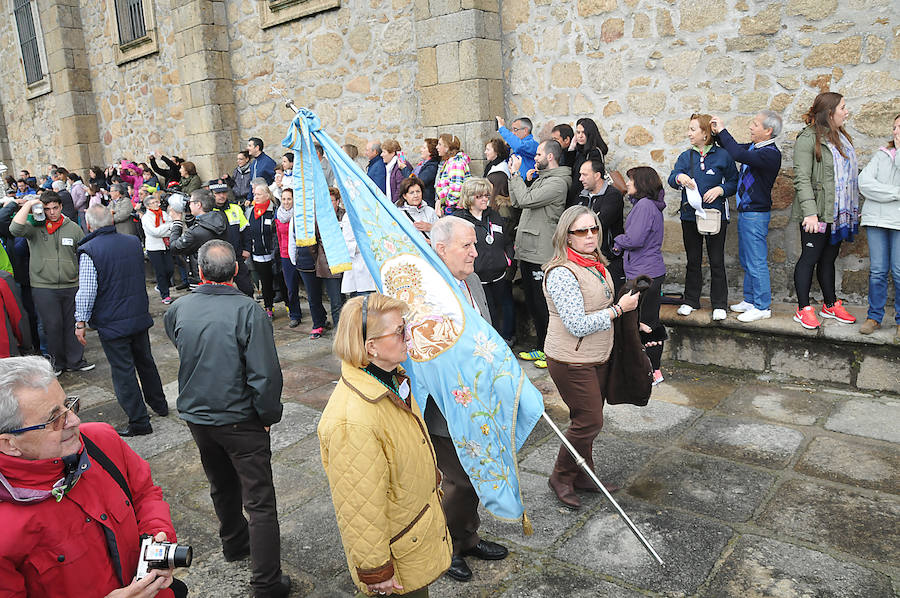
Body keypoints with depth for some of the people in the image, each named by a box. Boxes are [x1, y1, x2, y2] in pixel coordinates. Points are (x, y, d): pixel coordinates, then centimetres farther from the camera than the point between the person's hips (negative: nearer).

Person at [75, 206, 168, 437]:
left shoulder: (89, 251, -16)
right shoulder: (134, 242, 3)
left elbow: (87, 291, -18)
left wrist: (80, 322, -10)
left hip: (111, 322, -6)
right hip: (140, 316, 6)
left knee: (123, 371, 2)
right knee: (145, 361, 22)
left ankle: (139, 422, 8)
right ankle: (159, 404, 36)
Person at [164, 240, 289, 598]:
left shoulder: (179, 309, -6)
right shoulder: (248, 311, -22)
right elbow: (265, 373, -23)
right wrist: (269, 415, -9)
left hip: (196, 416, 6)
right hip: (240, 419, -5)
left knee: (222, 485, 27)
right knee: (259, 501, 3)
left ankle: (235, 543, 49)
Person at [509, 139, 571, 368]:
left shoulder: (558, 182, -12)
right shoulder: (541, 179, 18)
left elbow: (526, 199, -20)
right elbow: (516, 202, 16)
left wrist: (516, 173, -8)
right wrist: (513, 174, 11)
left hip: (542, 254, -10)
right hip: (527, 251, 10)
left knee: (543, 305, -4)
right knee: (531, 302, 15)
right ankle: (541, 348, 27)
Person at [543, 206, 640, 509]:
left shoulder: (596, 264, 6)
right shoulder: (561, 273, -23)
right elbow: (578, 326, -27)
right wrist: (619, 309, -20)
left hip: (597, 358, 9)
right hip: (572, 362, -9)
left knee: (589, 419, 18)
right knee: (589, 422, -2)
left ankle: (583, 476, 35)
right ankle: (561, 478, 19)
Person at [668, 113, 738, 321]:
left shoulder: (722, 156, -2)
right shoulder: (686, 156, 8)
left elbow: (735, 182, 2)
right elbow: (672, 179, -5)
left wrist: (720, 189, -16)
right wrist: (679, 177, -27)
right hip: (690, 216, 3)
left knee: (716, 261, 2)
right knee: (693, 261, 12)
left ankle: (719, 305, 12)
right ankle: (691, 301, 23)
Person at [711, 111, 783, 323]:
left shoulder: (771, 154, -18)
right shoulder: (753, 147, 9)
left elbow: (738, 154, -32)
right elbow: (734, 149, 25)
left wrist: (722, 130, -22)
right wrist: (717, 133, 6)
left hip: (756, 214, -10)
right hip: (745, 212, 10)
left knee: (756, 262, -4)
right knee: (746, 260, 16)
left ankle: (762, 306, 4)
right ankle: (750, 300, 27)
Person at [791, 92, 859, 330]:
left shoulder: (841, 137, 15)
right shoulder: (808, 138, -10)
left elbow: (851, 174, 21)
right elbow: (802, 179, -17)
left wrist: (855, 208, 16)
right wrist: (810, 212, -24)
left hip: (839, 213, 8)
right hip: (817, 214, -8)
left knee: (829, 258, 14)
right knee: (809, 258, -2)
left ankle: (831, 305, 24)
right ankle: (803, 309, 5)